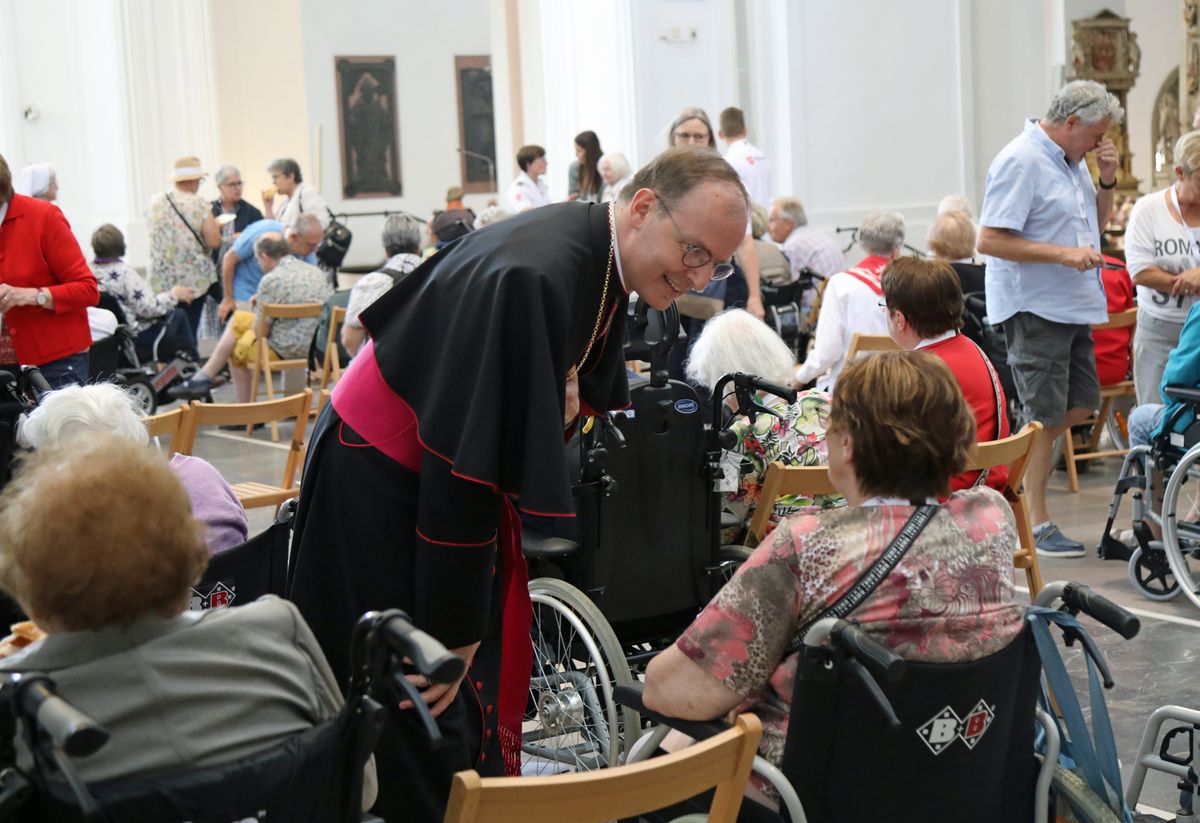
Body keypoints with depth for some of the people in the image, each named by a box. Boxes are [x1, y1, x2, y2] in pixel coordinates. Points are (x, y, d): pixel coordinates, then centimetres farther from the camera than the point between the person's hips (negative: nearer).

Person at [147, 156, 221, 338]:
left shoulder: (156, 201, 3)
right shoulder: (198, 204, -10)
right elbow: (214, 241, -14)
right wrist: (214, 226, 8)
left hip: (162, 279, 3)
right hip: (194, 279, -3)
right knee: (189, 330, 1)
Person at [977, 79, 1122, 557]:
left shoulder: (1072, 160, 13)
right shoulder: (1020, 162, -16)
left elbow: (1096, 223, 24)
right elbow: (990, 240, -21)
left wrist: (1107, 180, 5)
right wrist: (1064, 254, -23)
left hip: (1074, 305, 9)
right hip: (1034, 307, -9)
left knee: (1082, 406, 12)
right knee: (1045, 417, -3)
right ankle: (1036, 525, 7)